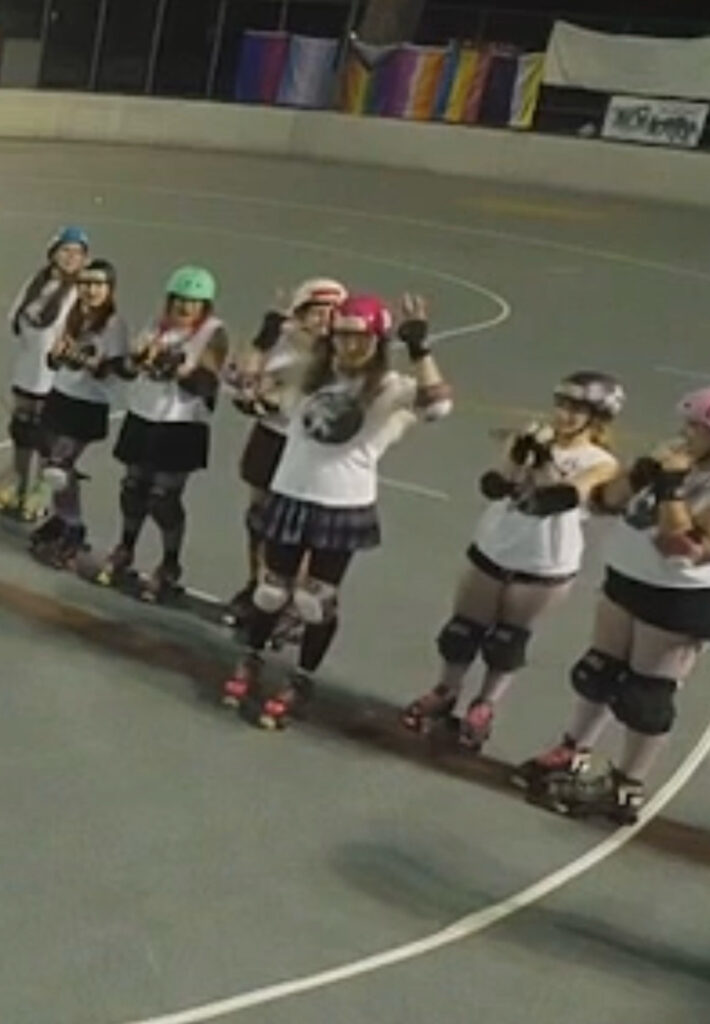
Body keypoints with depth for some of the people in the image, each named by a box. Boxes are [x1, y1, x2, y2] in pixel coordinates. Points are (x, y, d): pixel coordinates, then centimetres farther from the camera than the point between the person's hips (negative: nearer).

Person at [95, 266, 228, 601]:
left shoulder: (213, 334, -7)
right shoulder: (159, 327, 11)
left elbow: (206, 384, -15)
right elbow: (130, 365, 10)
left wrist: (179, 370, -30)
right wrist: (139, 359, -11)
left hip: (181, 426, -5)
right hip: (142, 418, 6)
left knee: (164, 496, -6)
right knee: (133, 488, 12)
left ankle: (170, 567, 11)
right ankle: (124, 551, 33)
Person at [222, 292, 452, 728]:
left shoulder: (390, 389, -9)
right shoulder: (313, 373, 4)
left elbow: (438, 405, -30)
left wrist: (419, 347, -36)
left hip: (344, 507, -3)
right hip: (290, 495, 3)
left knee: (317, 598, 7)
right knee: (273, 588, 16)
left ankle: (300, 683, 25)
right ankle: (251, 662, 38)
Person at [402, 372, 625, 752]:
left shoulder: (600, 464, -12)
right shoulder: (533, 437, -1)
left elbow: (556, 499, -26)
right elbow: (492, 487, -11)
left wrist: (544, 461, -29)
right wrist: (519, 458, -25)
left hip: (546, 567, -3)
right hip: (492, 551, 4)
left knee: (508, 642, 8)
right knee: (462, 630, 12)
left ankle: (483, 708, 26)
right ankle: (446, 695, 32)